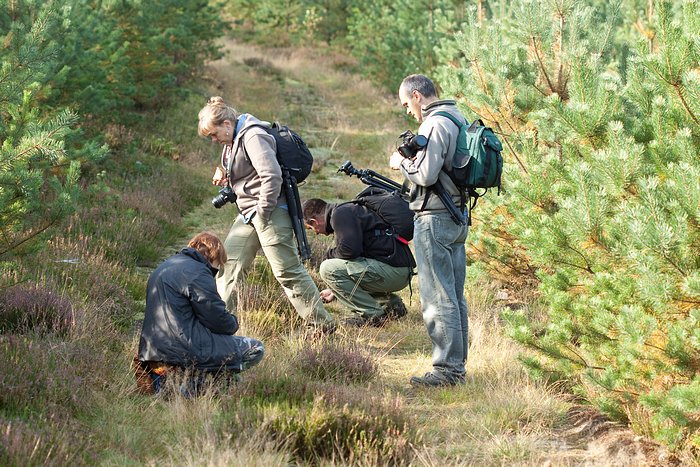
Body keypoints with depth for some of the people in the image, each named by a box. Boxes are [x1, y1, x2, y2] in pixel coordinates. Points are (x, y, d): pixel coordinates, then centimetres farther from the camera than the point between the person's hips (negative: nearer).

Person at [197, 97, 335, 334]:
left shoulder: (253, 137, -16)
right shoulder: (232, 141, 15)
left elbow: (271, 175, -25)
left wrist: (263, 212, -20)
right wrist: (223, 175, 7)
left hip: (270, 211, -10)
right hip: (248, 214, 10)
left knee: (287, 270, -9)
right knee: (229, 262, 7)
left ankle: (322, 324, -2)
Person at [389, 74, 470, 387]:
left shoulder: (434, 125, -15)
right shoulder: (458, 119, 15)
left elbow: (426, 174, -21)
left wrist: (401, 163, -4)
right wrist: (412, 164, 14)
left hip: (435, 219, -10)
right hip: (458, 218, 10)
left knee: (437, 297, -7)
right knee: (454, 296, 12)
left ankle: (447, 368, -6)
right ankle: (457, 364, 17)